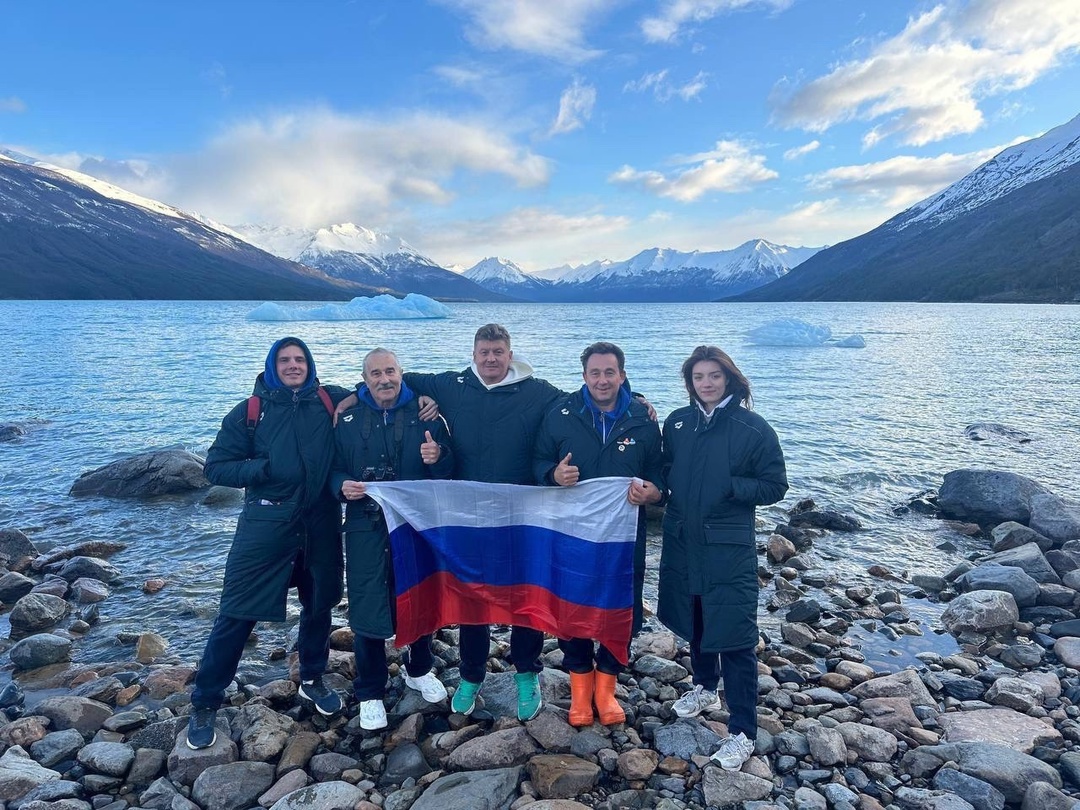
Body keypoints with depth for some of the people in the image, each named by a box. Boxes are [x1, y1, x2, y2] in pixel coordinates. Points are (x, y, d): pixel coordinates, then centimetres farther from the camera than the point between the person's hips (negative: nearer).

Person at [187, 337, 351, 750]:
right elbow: (216, 467, 0)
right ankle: (205, 704, 18)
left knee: (318, 605, 17)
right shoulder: (250, 411, 0)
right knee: (236, 613, 1)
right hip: (266, 523, -2)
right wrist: (263, 470, -14)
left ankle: (312, 679, 40)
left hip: (320, 522, 2)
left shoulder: (330, 401, 3)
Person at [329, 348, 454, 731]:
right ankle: (370, 694, 19)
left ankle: (419, 670, 40)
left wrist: (437, 458, -21)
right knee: (367, 610, 0)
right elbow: (333, 469, 6)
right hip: (367, 528, 0)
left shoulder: (425, 415, 1)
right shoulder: (348, 419, 3)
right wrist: (343, 486, -15)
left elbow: (450, 470, 1)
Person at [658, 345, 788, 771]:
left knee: (733, 635, -3)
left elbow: (775, 486, -6)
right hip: (682, 542, 5)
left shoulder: (753, 428, -8)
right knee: (695, 622, 20)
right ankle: (704, 687, 44)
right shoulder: (677, 422, 4)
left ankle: (742, 731, 9)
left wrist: (730, 486, -18)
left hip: (728, 548, -4)